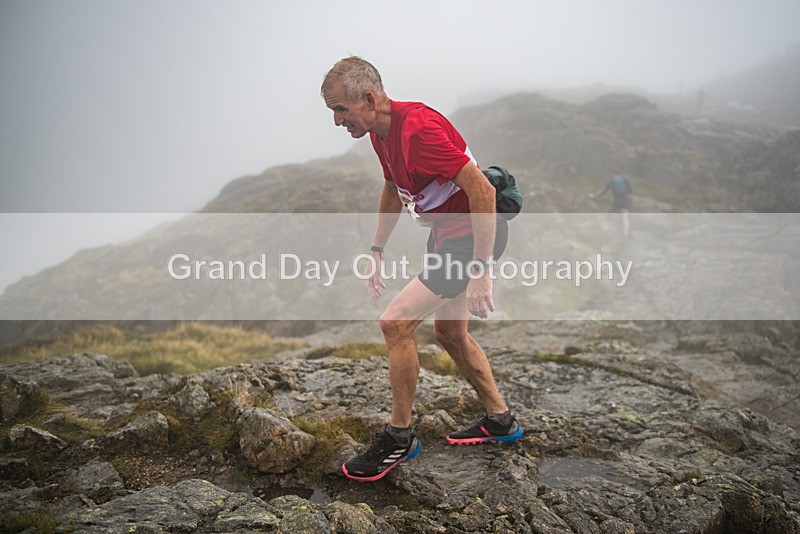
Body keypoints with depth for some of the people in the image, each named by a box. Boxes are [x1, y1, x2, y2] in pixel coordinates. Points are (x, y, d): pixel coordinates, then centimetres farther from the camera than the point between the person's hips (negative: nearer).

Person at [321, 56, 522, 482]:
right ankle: (499, 420, 36)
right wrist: (376, 250, 15)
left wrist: (480, 270, -29)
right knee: (450, 333, 20)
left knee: (395, 323, -13)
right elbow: (393, 189, 21)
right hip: (446, 234, 10)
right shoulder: (380, 133, 4)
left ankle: (399, 437, 4)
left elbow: (482, 190, -29)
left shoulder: (418, 127, -26)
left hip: (472, 235, -10)